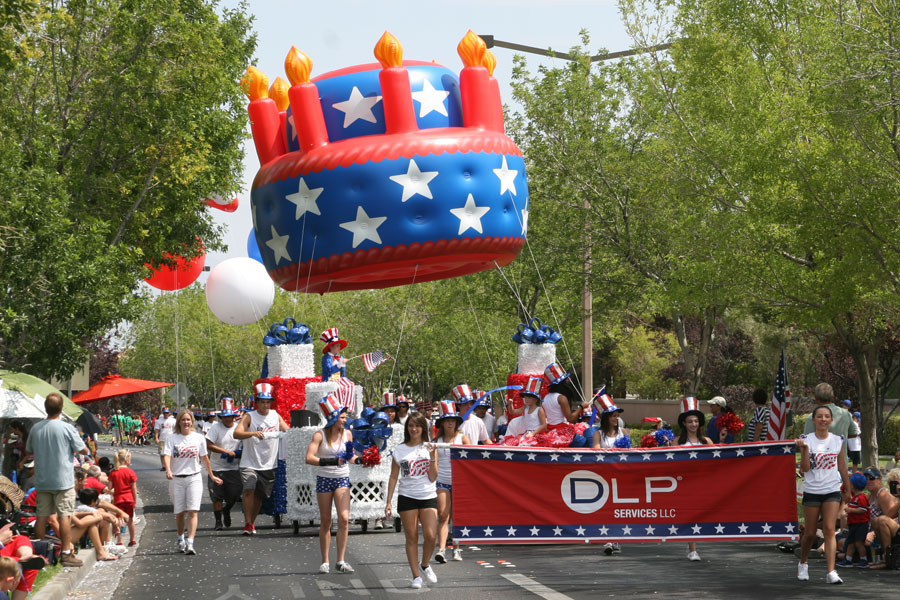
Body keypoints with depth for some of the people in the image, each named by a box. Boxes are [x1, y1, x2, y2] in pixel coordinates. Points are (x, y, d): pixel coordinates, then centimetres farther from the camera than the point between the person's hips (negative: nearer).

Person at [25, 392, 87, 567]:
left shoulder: (36, 428, 0)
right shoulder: (66, 428, -12)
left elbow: (29, 450, 15)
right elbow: (83, 450, -4)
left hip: (41, 481, 4)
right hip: (63, 480, -4)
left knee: (42, 516, 8)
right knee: (64, 516, -1)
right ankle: (66, 553, -2)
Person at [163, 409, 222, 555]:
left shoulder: (198, 438, 5)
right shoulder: (171, 438, -1)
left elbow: (204, 458, 14)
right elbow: (167, 455, -14)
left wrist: (212, 476, 20)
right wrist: (168, 470, -33)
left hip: (194, 478, 0)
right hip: (176, 479, 0)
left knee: (192, 511, -12)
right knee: (179, 512, 7)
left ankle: (190, 543, -18)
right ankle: (181, 540, 29)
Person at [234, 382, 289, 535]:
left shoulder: (276, 416, 8)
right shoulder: (249, 417, -7)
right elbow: (237, 434, -20)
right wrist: (253, 433, -37)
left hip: (269, 465, 4)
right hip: (250, 463, -4)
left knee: (259, 495, 12)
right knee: (249, 490, -20)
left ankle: (252, 522, 27)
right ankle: (248, 523, -14)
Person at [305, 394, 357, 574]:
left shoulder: (347, 434, 2)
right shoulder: (320, 435, -9)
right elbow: (309, 458, -20)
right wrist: (333, 461, -29)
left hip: (342, 479, 2)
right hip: (324, 479, -2)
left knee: (344, 518, -14)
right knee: (325, 522, 5)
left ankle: (341, 561, -9)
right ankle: (325, 561, 16)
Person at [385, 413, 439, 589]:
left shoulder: (430, 449, 5)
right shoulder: (400, 451, 5)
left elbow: (433, 478, 1)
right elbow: (393, 477, 8)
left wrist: (432, 458, -11)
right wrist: (388, 502, 4)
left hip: (428, 497, 0)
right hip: (407, 497, 0)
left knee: (430, 535, -11)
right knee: (412, 537, -1)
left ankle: (425, 565, 15)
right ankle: (416, 576, 6)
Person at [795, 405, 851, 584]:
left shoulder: (838, 441, 4)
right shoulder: (807, 440, -4)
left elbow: (842, 466, 14)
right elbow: (804, 468, -10)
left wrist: (848, 490, 17)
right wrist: (804, 448, -23)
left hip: (832, 491, 1)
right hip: (812, 491, -1)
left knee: (829, 530, -11)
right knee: (810, 533, 6)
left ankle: (831, 572, -17)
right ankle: (803, 564, 31)